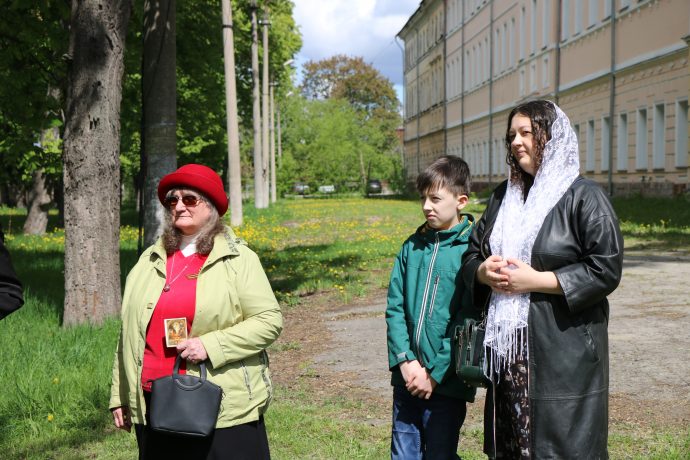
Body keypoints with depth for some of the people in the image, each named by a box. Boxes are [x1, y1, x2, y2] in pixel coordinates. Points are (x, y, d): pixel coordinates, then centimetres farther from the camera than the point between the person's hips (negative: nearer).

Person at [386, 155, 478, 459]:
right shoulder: (412, 246, 6)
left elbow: (469, 320, -12)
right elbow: (394, 307, 5)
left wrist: (435, 373, -12)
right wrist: (405, 360, -7)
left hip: (445, 381, -4)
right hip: (407, 377, 5)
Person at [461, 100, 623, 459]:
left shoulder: (584, 196, -5)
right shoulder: (503, 197, 14)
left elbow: (607, 268, -12)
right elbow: (471, 254, 18)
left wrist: (537, 281, -17)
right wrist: (484, 272, -6)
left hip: (564, 351, -6)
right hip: (508, 350, 6)